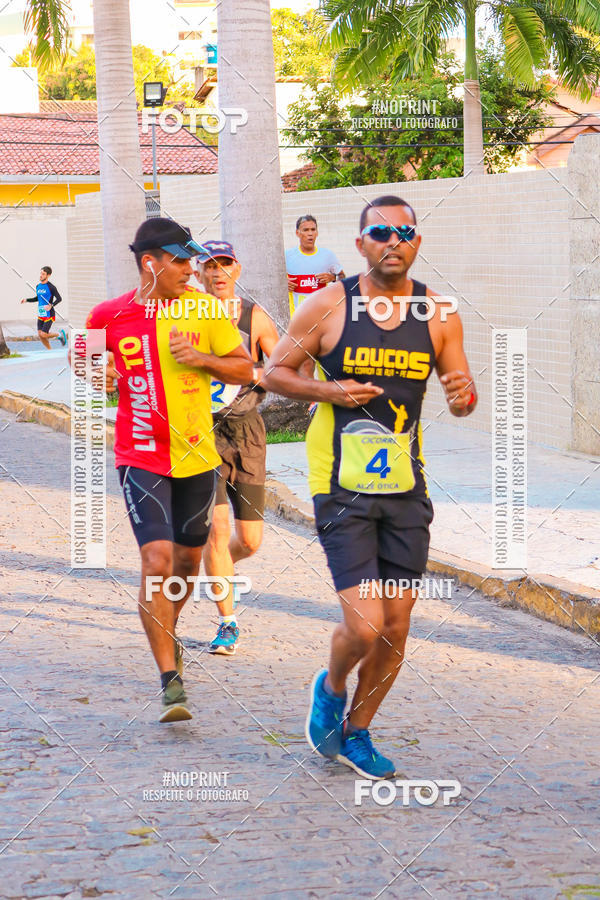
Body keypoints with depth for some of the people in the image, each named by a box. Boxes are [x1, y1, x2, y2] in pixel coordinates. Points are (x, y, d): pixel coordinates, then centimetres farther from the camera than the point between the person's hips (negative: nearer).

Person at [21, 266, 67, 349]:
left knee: (43, 335, -11)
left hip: (49, 315, -7)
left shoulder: (51, 287, -12)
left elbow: (59, 299, -14)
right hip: (40, 315, 7)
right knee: (40, 335, 1)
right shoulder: (38, 286, 9)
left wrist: (51, 306, -30)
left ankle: (60, 334, 15)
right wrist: (27, 300, 11)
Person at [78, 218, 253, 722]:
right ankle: (171, 681, -12)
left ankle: (166, 633, 47)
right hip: (141, 457, -3)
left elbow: (245, 370, 3)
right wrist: (98, 376, -8)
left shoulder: (204, 310, -2)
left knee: (189, 559, 16)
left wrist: (200, 358, -14)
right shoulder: (109, 317, -5)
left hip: (197, 454, 3)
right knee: (157, 559, -16)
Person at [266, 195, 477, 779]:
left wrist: (464, 397, -13)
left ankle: (356, 733, 29)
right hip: (342, 489, -4)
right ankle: (331, 688, 21)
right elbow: (274, 372, 3)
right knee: (364, 627, -13)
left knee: (396, 629, 7)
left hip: (406, 489, 4)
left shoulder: (437, 315, 3)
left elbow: (460, 389, 11)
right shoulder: (326, 307, -6)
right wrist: (327, 391, -15)